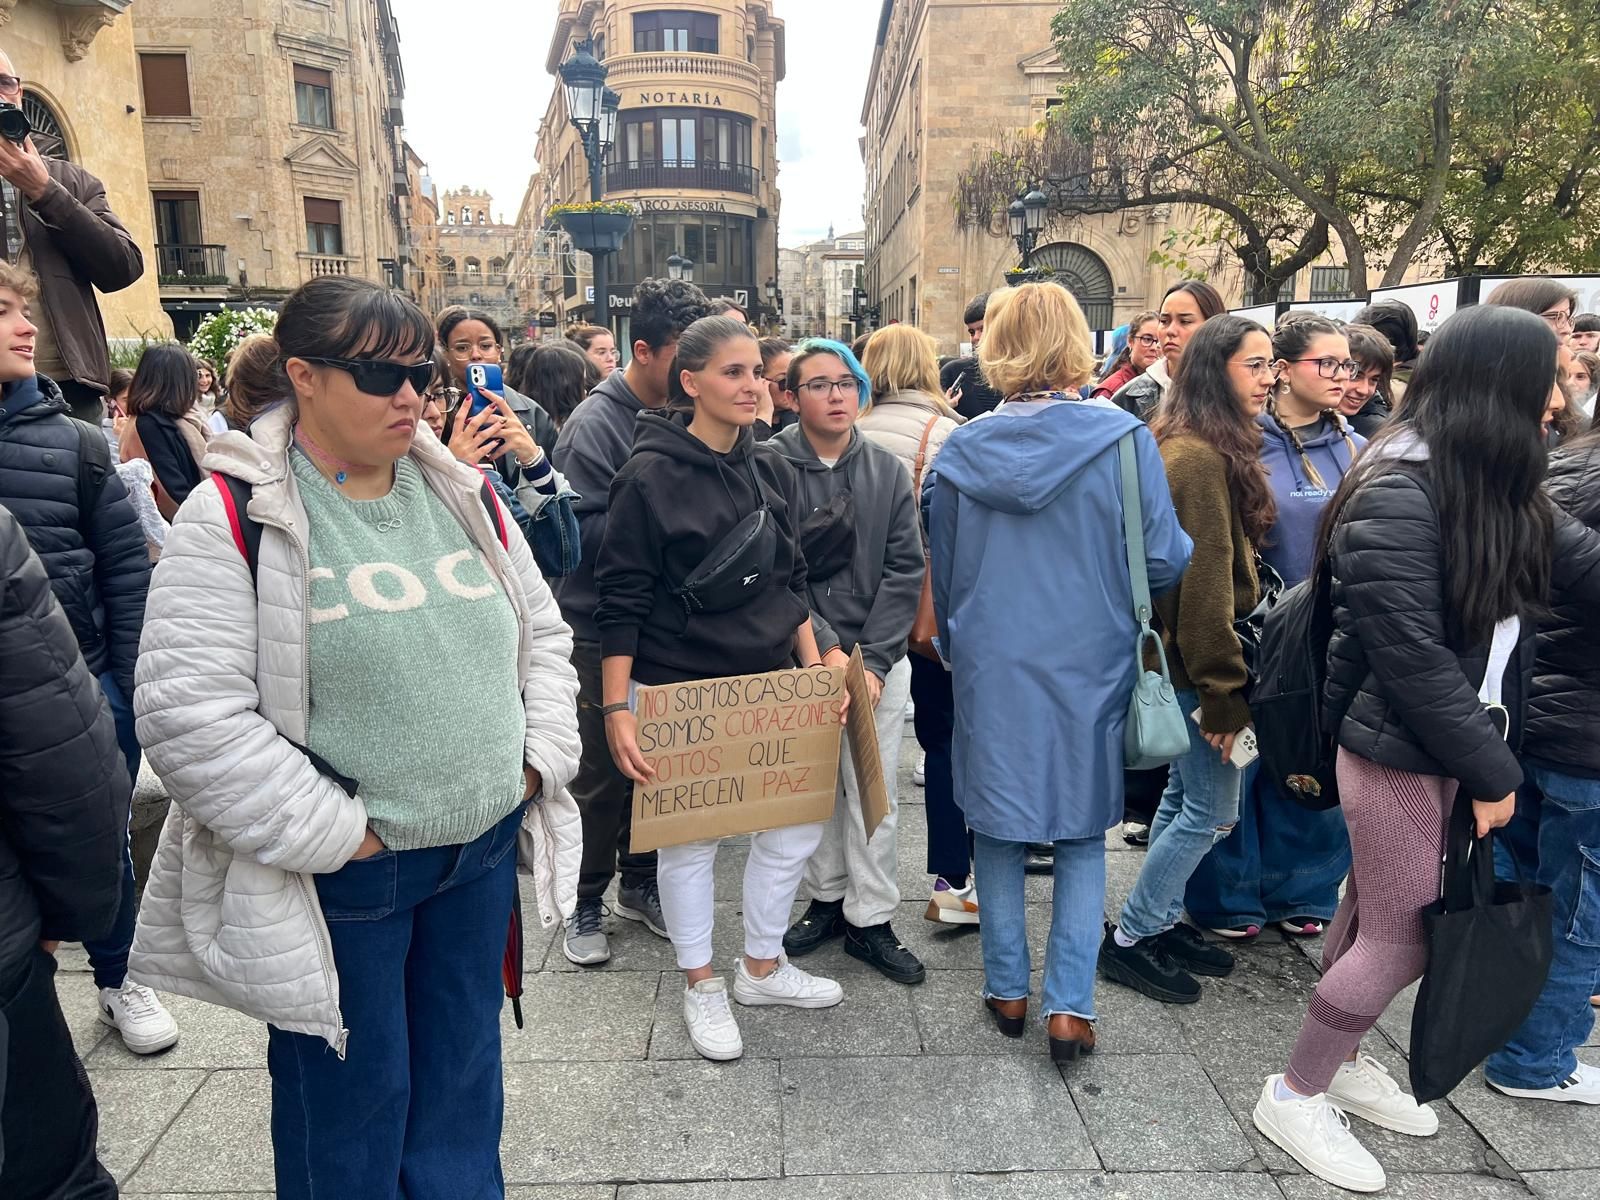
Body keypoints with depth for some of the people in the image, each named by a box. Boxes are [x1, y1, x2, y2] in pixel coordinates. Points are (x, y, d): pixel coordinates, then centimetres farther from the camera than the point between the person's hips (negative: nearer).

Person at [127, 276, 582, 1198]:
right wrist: (334, 834, -17)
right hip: (339, 875, -5)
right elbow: (187, 710, -18)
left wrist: (538, 760, 1)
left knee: (464, 1072, 22)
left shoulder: (463, 493, 4)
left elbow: (541, 633, 12)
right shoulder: (235, 517, -13)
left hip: (486, 848, 5)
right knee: (353, 1096, 14)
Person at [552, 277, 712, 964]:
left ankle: (639, 883, 35)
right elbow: (581, 529, -21)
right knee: (601, 775, 6)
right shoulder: (596, 424, -13)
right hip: (602, 631, -6)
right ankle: (585, 902, 25)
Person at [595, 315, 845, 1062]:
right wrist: (617, 708, -15)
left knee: (797, 822, 10)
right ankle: (701, 986, 30)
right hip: (676, 690, -5)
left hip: (768, 682, 6)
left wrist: (815, 668, 7)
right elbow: (620, 602, -12)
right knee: (689, 837, 9)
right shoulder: (651, 476, -12)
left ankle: (763, 966, 32)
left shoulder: (772, 470, 6)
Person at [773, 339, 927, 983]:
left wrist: (873, 660, -10)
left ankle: (871, 920, 19)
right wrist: (827, 650, -15)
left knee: (872, 792, 5)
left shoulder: (888, 471, 4)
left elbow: (906, 570, -1)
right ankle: (826, 899, 30)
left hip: (878, 658, 1)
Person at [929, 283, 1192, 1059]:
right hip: (1088, 666, -1)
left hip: (989, 667, 2)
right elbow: (1164, 562, -8)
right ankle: (1069, 1004, 14)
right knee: (1082, 835, 14)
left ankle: (1007, 989, 26)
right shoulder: (1121, 439, -11)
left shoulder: (961, 449, -3)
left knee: (996, 828, 15)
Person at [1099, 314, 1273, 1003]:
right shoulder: (1202, 458, -20)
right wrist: (1224, 692, -18)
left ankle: (1162, 921, 33)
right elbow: (1205, 585, -22)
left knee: (1184, 794, 18)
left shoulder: (1197, 447, 12)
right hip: (1193, 658, -10)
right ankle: (1129, 939, 12)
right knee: (1212, 809, -1)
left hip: (1178, 655, 10)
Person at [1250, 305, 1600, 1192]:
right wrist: (1492, 770, -15)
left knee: (1372, 916, 20)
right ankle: (1294, 1095, 20)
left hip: (1443, 747, 9)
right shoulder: (1397, 500, -23)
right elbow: (1413, 659, -24)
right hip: (1401, 753, -9)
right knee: (1402, 939, 2)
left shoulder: (1485, 485, 6)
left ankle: (1338, 1061, 38)